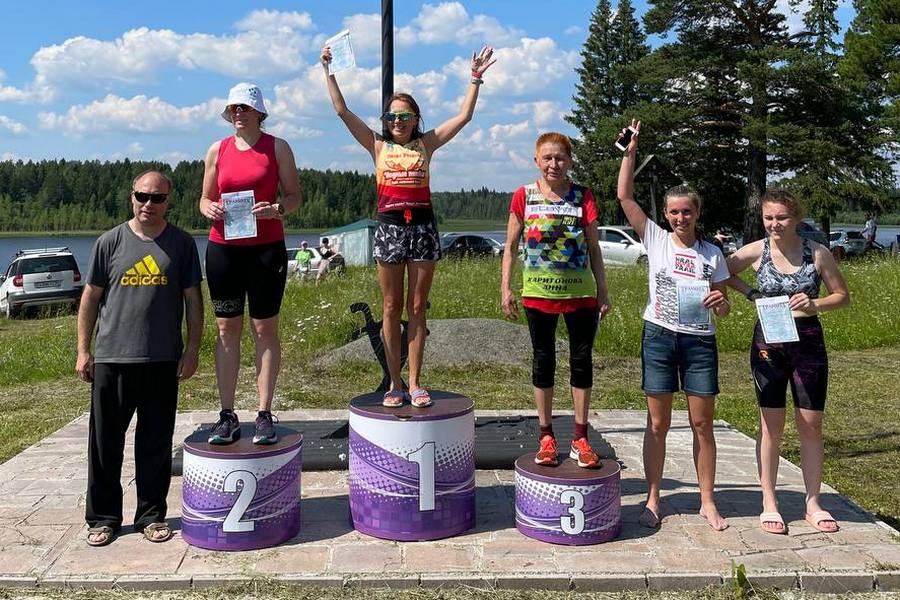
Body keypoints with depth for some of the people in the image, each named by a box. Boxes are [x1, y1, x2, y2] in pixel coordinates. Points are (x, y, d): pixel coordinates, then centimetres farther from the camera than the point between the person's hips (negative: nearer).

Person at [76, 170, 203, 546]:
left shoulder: (182, 244, 4)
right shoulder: (110, 242, 4)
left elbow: (193, 300, 6)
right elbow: (91, 297, 7)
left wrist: (192, 351, 1)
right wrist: (83, 350, 3)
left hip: (163, 360, 0)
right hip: (111, 358, 0)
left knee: (156, 443, 8)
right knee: (106, 441, 7)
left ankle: (152, 514, 21)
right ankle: (103, 516, 20)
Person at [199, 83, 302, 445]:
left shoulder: (277, 147, 5)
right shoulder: (218, 150, 12)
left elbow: (294, 196, 4)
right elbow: (205, 198, 15)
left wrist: (276, 209, -18)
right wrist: (209, 209, -9)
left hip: (266, 247, -2)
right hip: (223, 248, 3)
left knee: (265, 328, 0)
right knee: (226, 329, 3)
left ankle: (265, 415, 5)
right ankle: (227, 416, 8)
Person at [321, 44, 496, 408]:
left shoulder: (426, 144, 11)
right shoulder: (378, 146, 9)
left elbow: (464, 116, 10)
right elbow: (342, 111, 6)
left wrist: (475, 78, 9)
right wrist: (328, 71, 6)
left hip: (423, 226, 1)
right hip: (389, 226, 0)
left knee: (417, 308, 3)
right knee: (392, 308, 4)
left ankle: (415, 383, 8)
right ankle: (394, 383, 11)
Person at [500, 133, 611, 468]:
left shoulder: (582, 197, 1)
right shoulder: (524, 196, 0)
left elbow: (594, 249, 3)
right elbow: (511, 246, 4)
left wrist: (603, 292, 0)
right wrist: (506, 288, -3)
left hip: (580, 292, 0)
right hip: (538, 292, 0)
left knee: (582, 359, 4)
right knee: (543, 360, 8)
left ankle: (580, 439, 15)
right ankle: (547, 436, 19)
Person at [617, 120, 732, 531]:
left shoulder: (712, 254, 6)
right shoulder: (656, 240, 2)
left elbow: (722, 309, 10)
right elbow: (625, 196, -4)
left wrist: (721, 303, -14)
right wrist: (630, 151, -5)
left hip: (700, 342, 1)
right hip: (659, 338, -1)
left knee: (702, 424, 5)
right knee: (657, 424, 5)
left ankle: (708, 502, 18)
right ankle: (652, 500, 16)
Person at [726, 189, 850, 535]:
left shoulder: (818, 254, -4)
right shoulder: (756, 251, -4)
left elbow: (842, 296, 4)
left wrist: (814, 305, -15)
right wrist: (750, 293, -2)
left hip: (809, 342, 1)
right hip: (768, 342, 0)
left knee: (811, 425, 7)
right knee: (771, 425, 6)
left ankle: (813, 504, 21)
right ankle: (769, 504, 16)